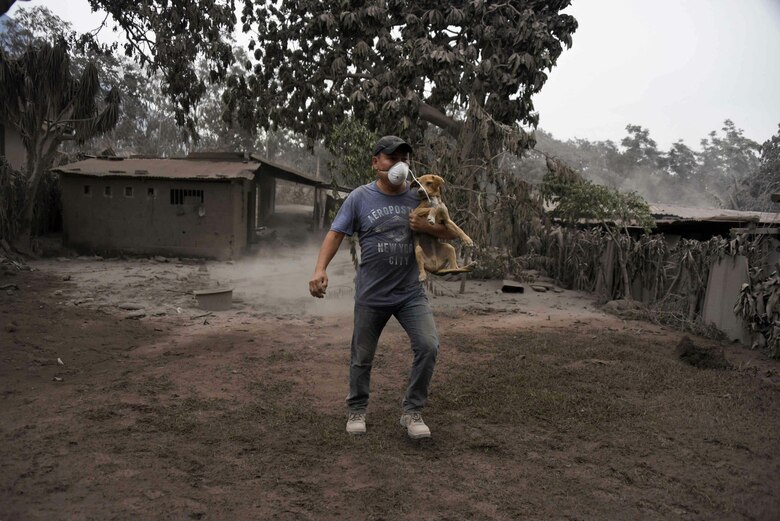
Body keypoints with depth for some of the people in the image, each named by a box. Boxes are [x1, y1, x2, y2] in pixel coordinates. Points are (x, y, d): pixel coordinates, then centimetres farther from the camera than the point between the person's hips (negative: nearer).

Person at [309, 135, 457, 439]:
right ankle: (356, 411, 34)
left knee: (428, 346, -11)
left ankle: (412, 411, 8)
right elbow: (336, 234, -5)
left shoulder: (418, 198, 4)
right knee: (362, 357, 10)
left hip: (411, 292, 2)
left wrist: (426, 227, -12)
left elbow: (450, 233, 9)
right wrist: (320, 269, -20)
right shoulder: (360, 197, -3)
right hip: (371, 296, -1)